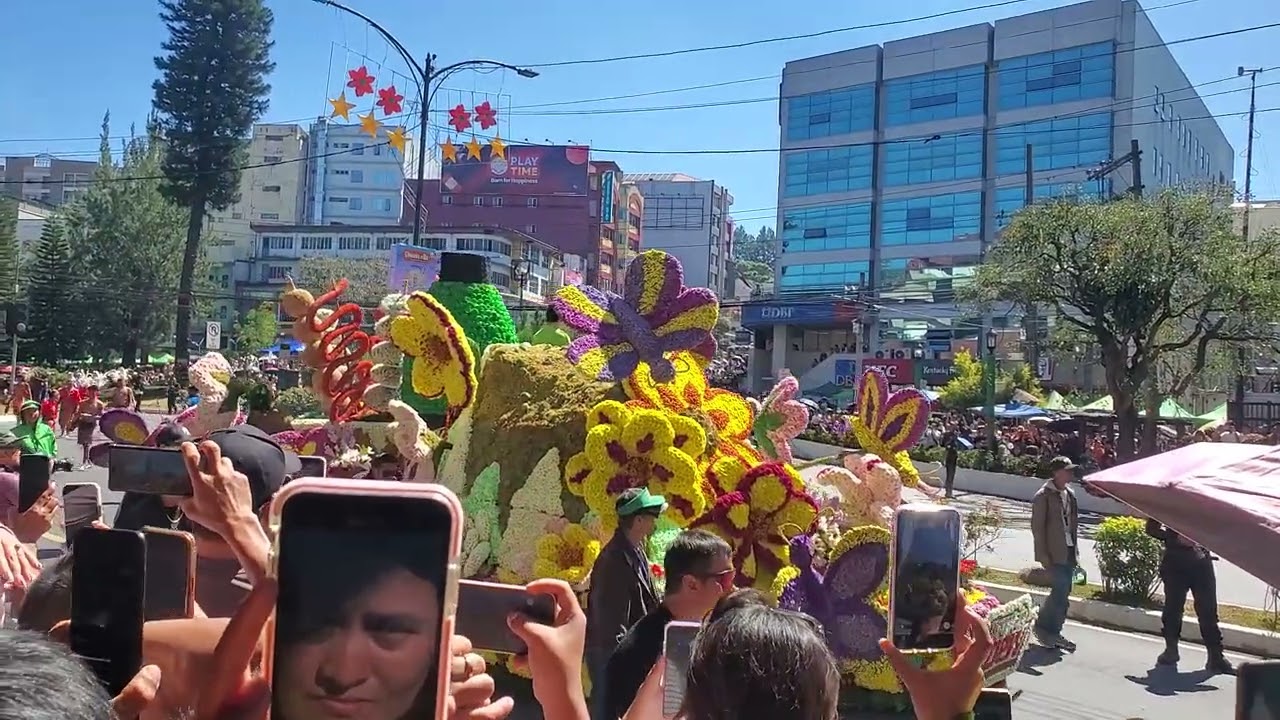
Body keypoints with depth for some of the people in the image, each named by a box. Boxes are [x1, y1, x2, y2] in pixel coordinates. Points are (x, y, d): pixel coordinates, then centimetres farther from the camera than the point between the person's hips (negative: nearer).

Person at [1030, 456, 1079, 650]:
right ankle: (1043, 627, 5)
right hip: (1054, 553, -7)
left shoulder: (1069, 494, 12)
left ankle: (1052, 632, 19)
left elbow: (1072, 522, 17)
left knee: (1063, 593, 9)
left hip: (1068, 551, 7)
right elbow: (1037, 527, -12)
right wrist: (1043, 556, -15)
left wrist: (1075, 549, 12)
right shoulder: (1043, 496, -11)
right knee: (1061, 591, -11)